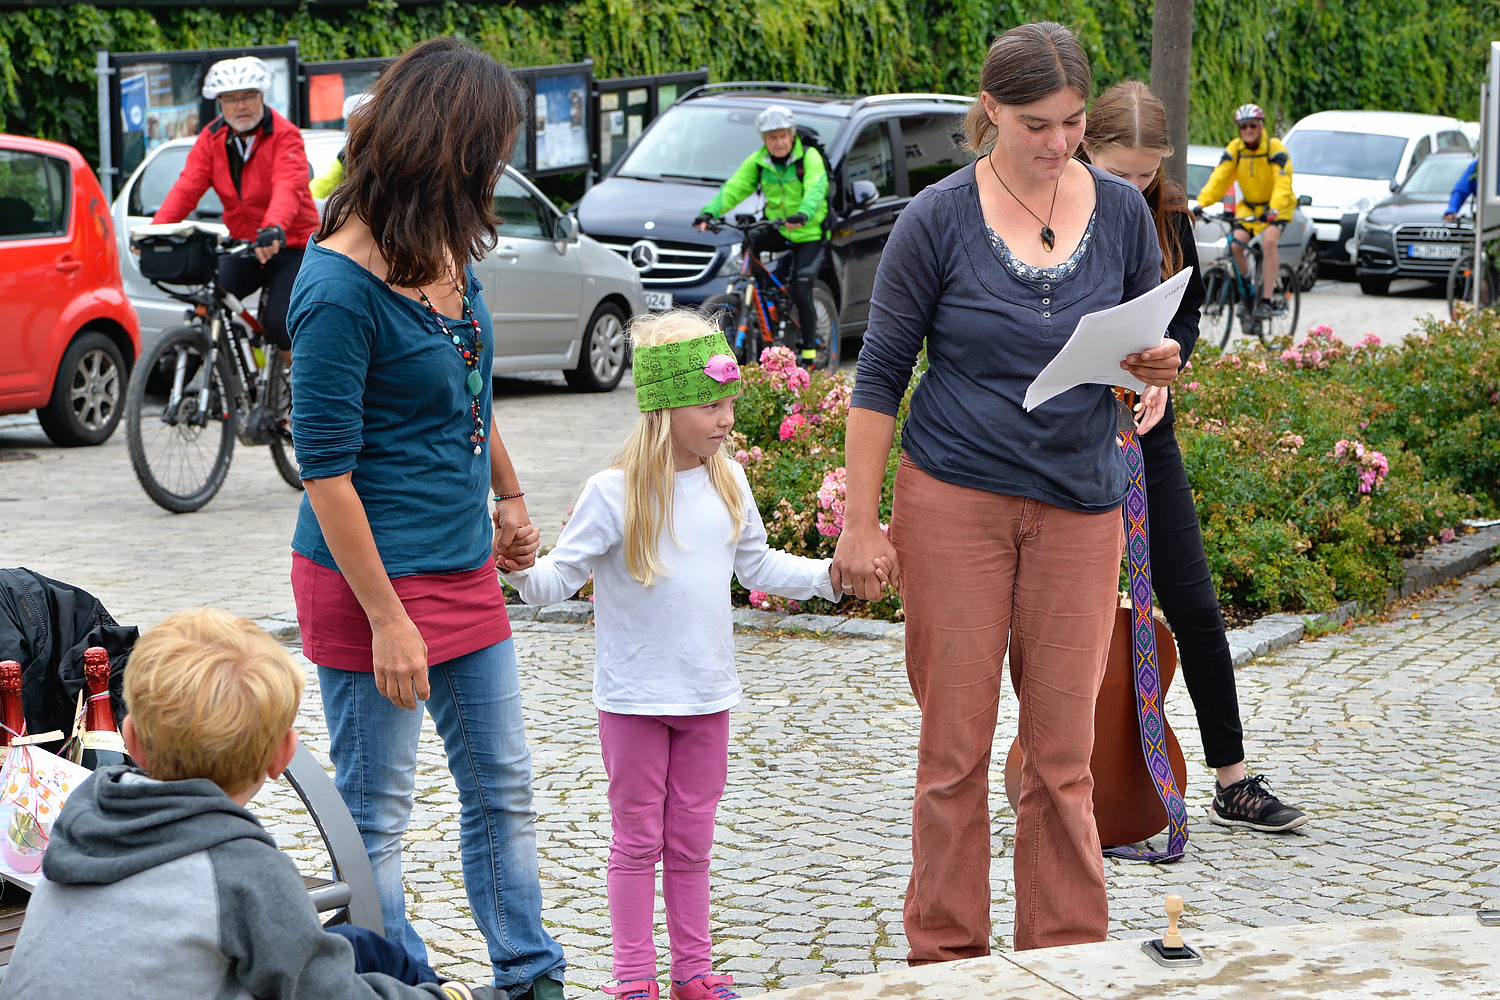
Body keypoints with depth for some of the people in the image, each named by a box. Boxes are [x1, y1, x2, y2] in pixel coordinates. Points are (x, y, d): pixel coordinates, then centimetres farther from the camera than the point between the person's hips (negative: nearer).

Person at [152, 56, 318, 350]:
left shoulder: (284, 135, -13)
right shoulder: (212, 138, 2)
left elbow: (288, 187, -31)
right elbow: (187, 187, -9)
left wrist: (275, 229, -52)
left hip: (290, 246, -5)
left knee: (278, 323, -20)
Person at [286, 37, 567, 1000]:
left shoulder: (445, 250, 3)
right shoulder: (339, 285, -21)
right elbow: (325, 468, -20)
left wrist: (509, 496, 24)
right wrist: (387, 620, -20)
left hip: (467, 569, 9)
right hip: (373, 577, -9)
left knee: (503, 786, 16)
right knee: (376, 816, 6)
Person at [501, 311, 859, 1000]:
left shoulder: (728, 482, 3)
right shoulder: (615, 493, -14)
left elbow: (757, 565, 16)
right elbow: (558, 579, -14)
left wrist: (828, 575, 9)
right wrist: (520, 567, -33)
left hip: (707, 696, 4)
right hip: (634, 701, -4)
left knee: (691, 840, 14)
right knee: (638, 839, 6)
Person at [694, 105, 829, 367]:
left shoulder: (809, 158, -15)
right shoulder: (758, 161, -2)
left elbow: (815, 191, -31)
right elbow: (734, 188, -13)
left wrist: (803, 215, -53)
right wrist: (709, 212, -31)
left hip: (809, 234, -5)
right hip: (777, 230, 5)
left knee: (801, 293, -15)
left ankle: (809, 353, 0)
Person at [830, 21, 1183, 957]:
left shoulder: (1122, 211, 3)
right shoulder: (939, 218, -6)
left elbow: (1150, 353, 12)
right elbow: (881, 374, -1)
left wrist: (1157, 367, -13)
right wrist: (861, 522, -4)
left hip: (1081, 508, 2)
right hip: (954, 500, -2)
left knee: (1063, 750, 5)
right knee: (956, 746, 3)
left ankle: (1068, 950, 17)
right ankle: (946, 951, 15)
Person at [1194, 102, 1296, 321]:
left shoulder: (1275, 148, -18)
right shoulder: (1235, 148, -6)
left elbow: (1283, 183, -28)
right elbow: (1219, 178, -12)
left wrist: (1274, 209, -45)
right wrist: (1201, 203, -26)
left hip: (1277, 206, -4)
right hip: (1249, 205, 4)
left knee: (1268, 241, -28)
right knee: (1237, 243, -17)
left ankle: (1266, 300, -27)